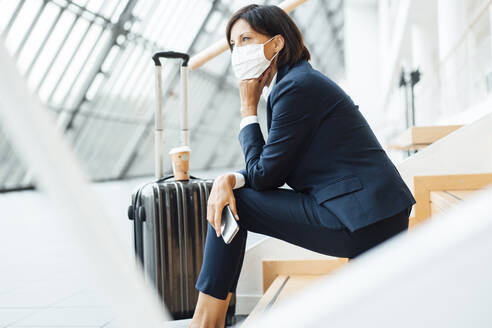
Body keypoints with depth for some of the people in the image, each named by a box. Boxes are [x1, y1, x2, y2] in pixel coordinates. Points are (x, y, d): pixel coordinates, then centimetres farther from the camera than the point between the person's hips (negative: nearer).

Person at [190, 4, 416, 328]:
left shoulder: (297, 87, -15)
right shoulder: (292, 81, 16)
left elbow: (264, 174, -11)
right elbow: (272, 172, 15)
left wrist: (248, 107, -2)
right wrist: (230, 179, -6)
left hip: (364, 219, -10)